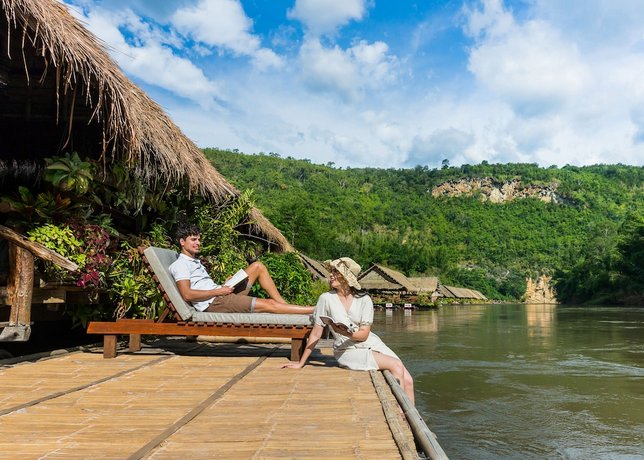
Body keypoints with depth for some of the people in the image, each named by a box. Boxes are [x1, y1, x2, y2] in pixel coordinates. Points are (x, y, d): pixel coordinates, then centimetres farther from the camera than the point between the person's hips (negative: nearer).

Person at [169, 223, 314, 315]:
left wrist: (225, 285, 4)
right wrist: (218, 291, -17)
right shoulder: (180, 264, -6)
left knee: (258, 266, 7)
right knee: (269, 305, -15)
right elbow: (187, 294, -20)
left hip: (221, 294, 10)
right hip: (213, 303, -10)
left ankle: (283, 303, 1)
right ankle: (313, 310, -10)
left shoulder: (195, 262, 25)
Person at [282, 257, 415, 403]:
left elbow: (364, 334, -8)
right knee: (396, 366, -23)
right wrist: (301, 363, -1)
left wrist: (347, 333, -28)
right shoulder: (326, 298, -8)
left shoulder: (364, 299, -4)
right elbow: (315, 334, -2)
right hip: (348, 351, -3)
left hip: (372, 344, 3)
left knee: (407, 380, -13)